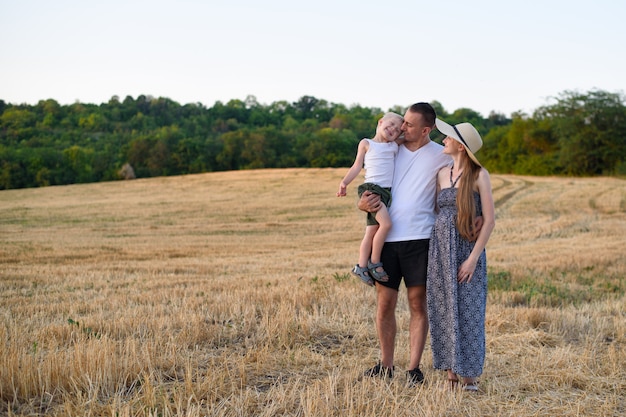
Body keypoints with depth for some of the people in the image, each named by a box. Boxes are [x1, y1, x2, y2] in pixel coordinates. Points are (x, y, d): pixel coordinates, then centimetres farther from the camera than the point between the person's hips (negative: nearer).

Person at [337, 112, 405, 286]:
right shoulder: (366, 143, 7)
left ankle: (361, 267, 8)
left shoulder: (394, 145, 19)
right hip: (371, 188, -6)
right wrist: (344, 182, -4)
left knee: (372, 231, 4)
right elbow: (357, 166, 5)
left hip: (386, 192, 6)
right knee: (386, 223, -22)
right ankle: (374, 262, -10)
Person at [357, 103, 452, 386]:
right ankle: (385, 364, 20)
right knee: (384, 304, 6)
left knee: (418, 305, 2)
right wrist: (363, 203, -7)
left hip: (419, 238, -3)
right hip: (386, 238, 3)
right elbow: (369, 189, 16)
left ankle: (414, 368, 11)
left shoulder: (441, 156, 3)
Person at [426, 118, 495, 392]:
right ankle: (450, 376, 15)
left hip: (467, 249, -5)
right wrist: (432, 253, 9)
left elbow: (490, 220, -9)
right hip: (440, 249, 5)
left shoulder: (479, 175, -6)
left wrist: (473, 258, -15)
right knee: (442, 313, 6)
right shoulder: (442, 173, 10)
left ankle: (469, 377, 9)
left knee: (467, 313, -1)